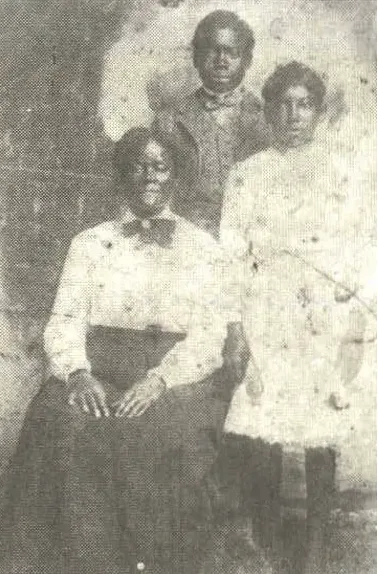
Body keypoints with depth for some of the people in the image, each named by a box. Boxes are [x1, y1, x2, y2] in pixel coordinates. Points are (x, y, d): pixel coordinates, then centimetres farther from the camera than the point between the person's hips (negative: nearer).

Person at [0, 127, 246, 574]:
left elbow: (211, 335, 1)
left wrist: (159, 379, -17)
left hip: (180, 375, -1)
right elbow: (64, 321, 6)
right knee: (67, 428, -30)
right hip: (100, 367, 1)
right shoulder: (89, 244, 16)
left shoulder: (202, 247, 12)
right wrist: (77, 373, -16)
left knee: (171, 436, -32)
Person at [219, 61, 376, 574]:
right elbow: (231, 249, 3)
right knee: (257, 440, -7)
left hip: (325, 325, 0)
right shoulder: (249, 174, 11)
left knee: (322, 443, 0)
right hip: (265, 324, 1)